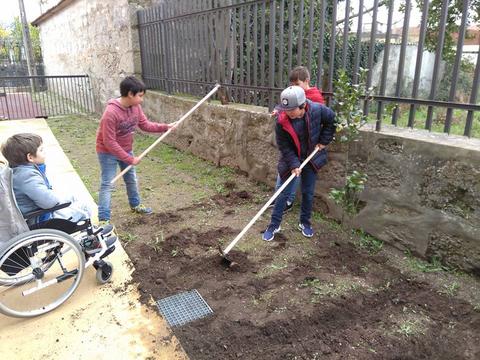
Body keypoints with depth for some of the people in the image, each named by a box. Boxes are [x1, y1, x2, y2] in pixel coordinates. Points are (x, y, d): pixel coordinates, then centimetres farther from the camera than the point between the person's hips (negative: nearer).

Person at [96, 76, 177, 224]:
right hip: (108, 152, -7)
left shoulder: (135, 107, -10)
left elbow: (146, 125, 2)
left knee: (131, 179, 20)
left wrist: (166, 127, -10)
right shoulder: (111, 113, -32)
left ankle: (135, 205, 42)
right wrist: (130, 159, -27)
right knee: (107, 185, -4)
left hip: (126, 150, 7)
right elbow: (109, 143, -30)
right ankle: (103, 219, 4)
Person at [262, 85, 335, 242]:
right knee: (284, 193, 2)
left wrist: (324, 141, -3)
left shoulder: (317, 110, -22)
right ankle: (274, 225, 15)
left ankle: (305, 223, 29)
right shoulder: (281, 121, -24)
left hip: (311, 158, 1)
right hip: (290, 159, -1)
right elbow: (284, 146, -16)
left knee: (308, 193, 10)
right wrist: (294, 164, -23)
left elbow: (331, 120, -1)